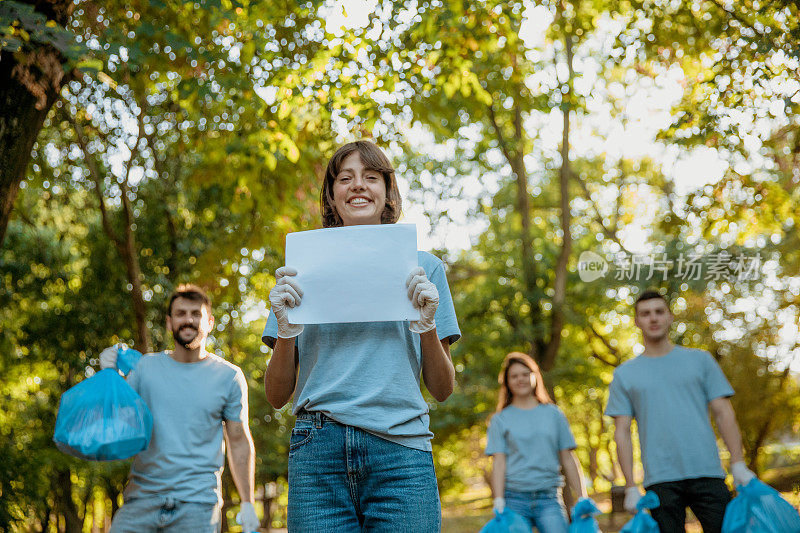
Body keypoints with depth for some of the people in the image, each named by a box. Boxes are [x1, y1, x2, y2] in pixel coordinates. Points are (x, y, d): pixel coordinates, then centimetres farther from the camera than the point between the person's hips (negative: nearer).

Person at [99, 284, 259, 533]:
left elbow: (239, 443, 7)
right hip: (142, 496, 2)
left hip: (198, 502, -1)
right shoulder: (146, 366, 8)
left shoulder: (229, 377, 4)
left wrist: (247, 503, 3)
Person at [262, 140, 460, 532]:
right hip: (318, 452, 0)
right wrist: (286, 329, -7)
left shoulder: (422, 266, 12)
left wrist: (427, 325, -6)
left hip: (400, 446, 0)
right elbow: (277, 396, 10)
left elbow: (442, 390, 10)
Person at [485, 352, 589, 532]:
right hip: (514, 499, -1)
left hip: (548, 498, 1)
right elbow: (499, 462, 1)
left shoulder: (553, 414, 13)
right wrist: (499, 501, -9)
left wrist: (582, 498, 8)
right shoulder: (500, 419, 8)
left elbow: (567, 459, 13)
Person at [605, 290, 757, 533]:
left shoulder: (700, 360, 13)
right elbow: (622, 433, 7)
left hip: (707, 474, 1)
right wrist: (631, 487, -1)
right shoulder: (625, 374, 11)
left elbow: (724, 414, 9)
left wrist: (738, 464, -3)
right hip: (660, 480, 0)